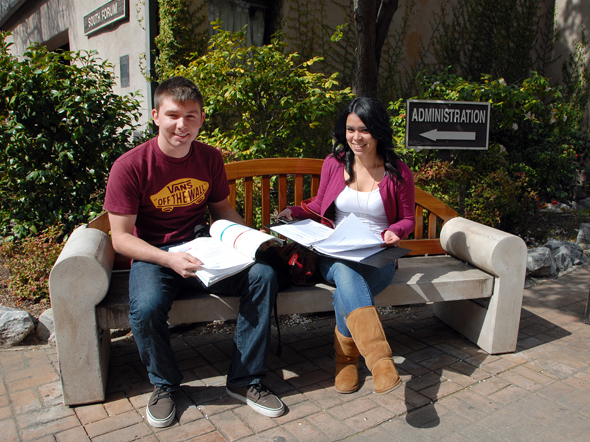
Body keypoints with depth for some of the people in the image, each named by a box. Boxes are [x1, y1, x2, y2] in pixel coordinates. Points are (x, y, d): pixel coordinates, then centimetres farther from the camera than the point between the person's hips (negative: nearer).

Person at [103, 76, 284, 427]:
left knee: (264, 274, -20)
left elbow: (222, 209, 15)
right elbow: (121, 237, -11)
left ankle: (245, 379, -5)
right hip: (153, 255, -3)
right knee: (147, 307, -35)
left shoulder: (210, 158, 1)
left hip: (202, 250, 4)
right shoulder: (130, 166, -12)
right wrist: (169, 259, -28)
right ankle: (165, 385, 0)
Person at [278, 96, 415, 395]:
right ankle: (380, 359, -43)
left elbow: (408, 219, 12)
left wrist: (395, 231, -11)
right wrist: (294, 212, 3)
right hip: (335, 254, 1)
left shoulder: (398, 173, 2)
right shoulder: (334, 163, 7)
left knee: (347, 292, -34)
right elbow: (321, 205, 21)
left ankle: (346, 356, -10)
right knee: (347, 276, -37)